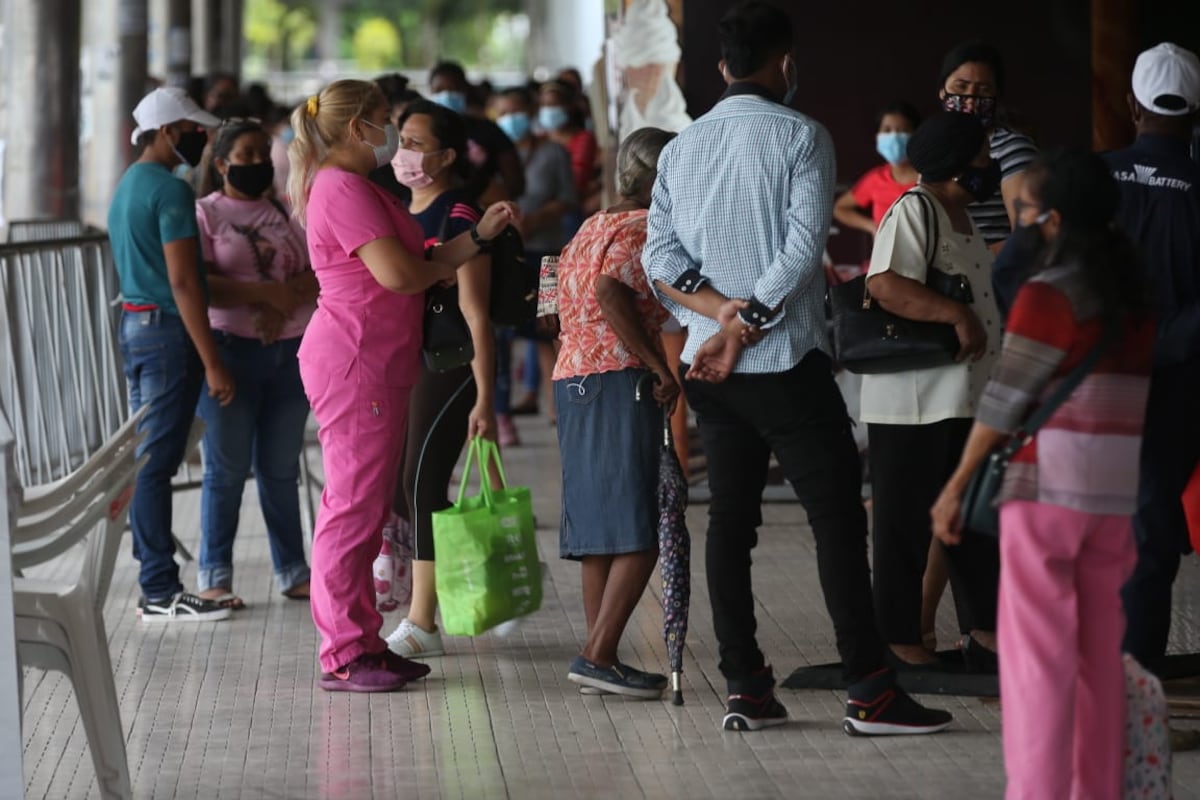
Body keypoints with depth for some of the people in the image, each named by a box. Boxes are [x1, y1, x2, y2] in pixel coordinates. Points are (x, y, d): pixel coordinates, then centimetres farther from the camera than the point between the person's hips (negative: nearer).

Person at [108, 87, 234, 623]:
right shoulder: (170, 190, -14)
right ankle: (161, 593, -6)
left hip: (134, 325, 10)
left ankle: (154, 584, 15)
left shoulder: (126, 186, 16)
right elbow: (183, 281, -20)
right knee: (157, 462, -8)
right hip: (168, 331, -10)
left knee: (145, 459, 11)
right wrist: (212, 362, -20)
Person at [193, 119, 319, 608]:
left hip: (290, 350, 4)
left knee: (281, 467, 10)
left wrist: (283, 305, -15)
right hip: (230, 349, -4)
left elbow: (315, 275, 4)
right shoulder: (205, 213, 0)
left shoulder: (282, 214, 14)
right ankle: (214, 577, 5)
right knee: (227, 469, -2)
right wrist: (265, 292, -18)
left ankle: (293, 572, 16)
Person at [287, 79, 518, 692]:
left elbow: (424, 264, 18)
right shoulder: (342, 188, -13)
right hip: (353, 360, -11)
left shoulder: (360, 189, 21)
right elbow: (396, 271, -22)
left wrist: (481, 233, 7)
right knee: (354, 505, -8)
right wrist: (443, 268, -3)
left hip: (376, 365, 11)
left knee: (368, 505, 13)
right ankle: (343, 656, -6)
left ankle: (363, 642, 19)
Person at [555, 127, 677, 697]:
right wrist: (660, 367, -20)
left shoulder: (591, 228, 20)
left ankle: (598, 659, 10)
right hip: (620, 383, -9)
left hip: (572, 380, 10)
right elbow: (610, 293, -24)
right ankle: (598, 655, -15)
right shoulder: (645, 227, -8)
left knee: (601, 529, 10)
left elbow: (562, 307, 18)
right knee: (640, 532, -9)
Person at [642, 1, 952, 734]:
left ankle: (745, 689, 6)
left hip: (711, 367, 6)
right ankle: (870, 692, -6)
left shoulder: (681, 149, 11)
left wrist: (719, 310, -7)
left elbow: (660, 260, 3)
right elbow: (803, 247, -15)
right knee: (838, 517, -3)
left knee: (730, 520, 8)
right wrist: (745, 326, -12)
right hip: (787, 363, -6)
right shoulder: (801, 136, -6)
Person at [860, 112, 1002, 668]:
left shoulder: (961, 220, 16)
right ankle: (900, 639, 8)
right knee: (905, 523, 0)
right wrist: (957, 315, -30)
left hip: (966, 399, 10)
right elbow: (886, 286, -29)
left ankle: (984, 632, 19)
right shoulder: (913, 211, -15)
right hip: (912, 403, -10)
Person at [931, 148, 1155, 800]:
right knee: (1100, 656, 11)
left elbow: (1003, 401, -10)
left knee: (1037, 654, -2)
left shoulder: (1049, 295, -10)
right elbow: (1143, 394, 5)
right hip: (1119, 495, 6)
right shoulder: (1133, 294, 10)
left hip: (1049, 487, -6)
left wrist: (956, 486, -4)